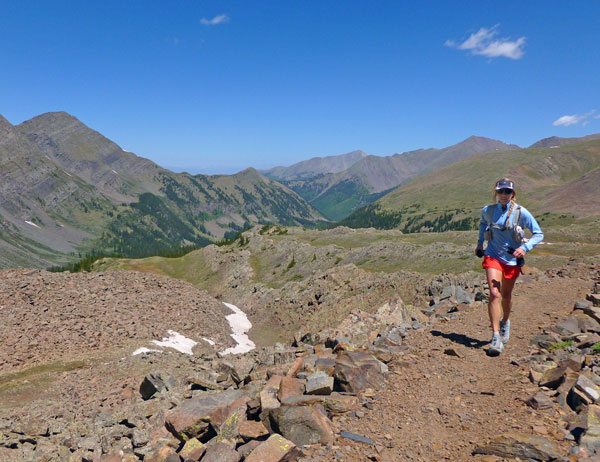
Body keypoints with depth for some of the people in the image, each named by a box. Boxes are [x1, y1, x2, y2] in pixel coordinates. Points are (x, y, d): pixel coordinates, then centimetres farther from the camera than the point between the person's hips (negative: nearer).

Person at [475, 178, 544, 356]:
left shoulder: (521, 212, -11)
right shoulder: (488, 210, -5)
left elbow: (539, 234, -5)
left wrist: (525, 248, -20)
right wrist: (479, 242, 15)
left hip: (512, 258, 0)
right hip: (493, 256, 0)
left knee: (506, 295, 15)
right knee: (494, 294, -15)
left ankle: (505, 322, 46)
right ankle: (496, 337, -14)